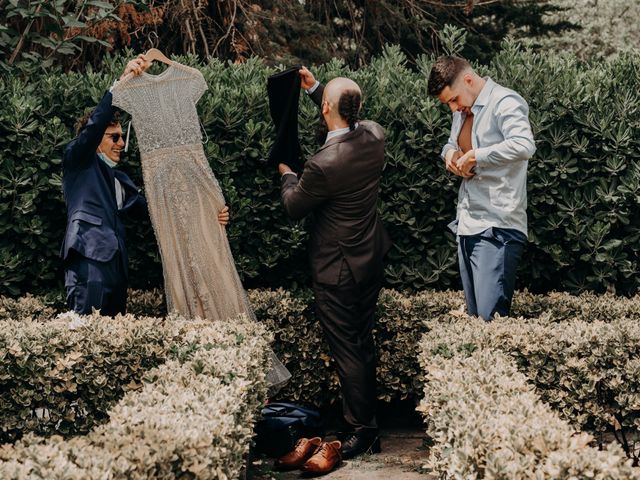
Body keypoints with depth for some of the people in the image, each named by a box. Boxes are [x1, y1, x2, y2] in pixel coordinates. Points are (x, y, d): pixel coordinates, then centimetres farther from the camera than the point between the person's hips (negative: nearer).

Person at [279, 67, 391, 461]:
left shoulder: (323, 165, -28)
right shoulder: (376, 136, -8)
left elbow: (293, 207, -9)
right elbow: (351, 119, 19)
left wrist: (287, 173, 11)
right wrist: (314, 88, 19)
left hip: (338, 270, -8)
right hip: (373, 260, 8)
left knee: (347, 352, 5)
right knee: (364, 344, 19)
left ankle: (363, 430, 16)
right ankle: (368, 419, 32)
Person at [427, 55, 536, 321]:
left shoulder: (504, 102, -13)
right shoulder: (463, 110, 15)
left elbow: (524, 146, -30)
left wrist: (474, 156, -20)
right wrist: (450, 152, 8)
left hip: (497, 227, -9)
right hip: (467, 224, 9)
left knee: (492, 316, -15)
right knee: (474, 315, 11)